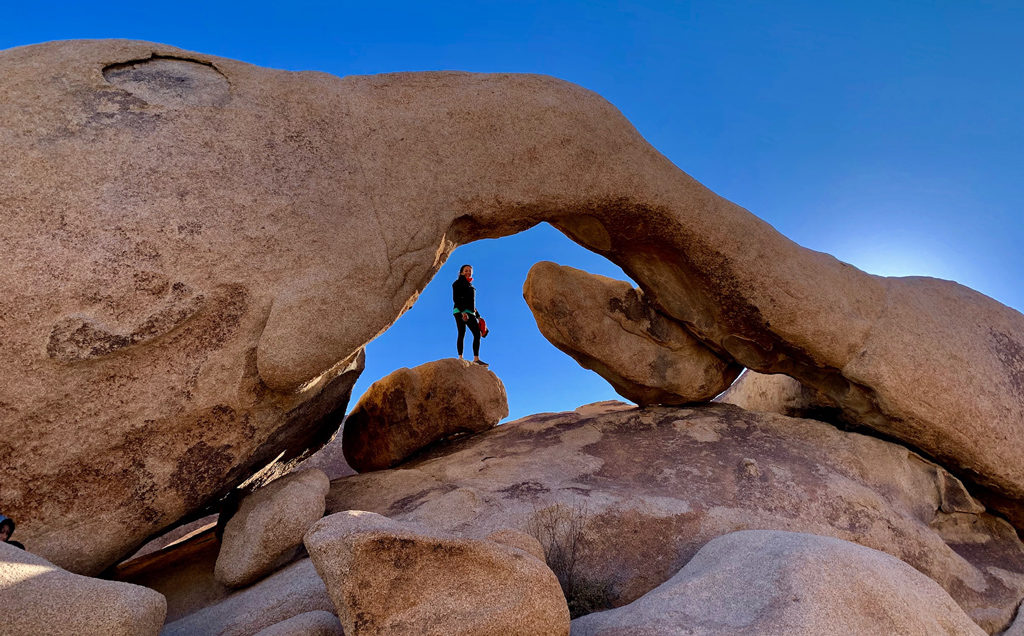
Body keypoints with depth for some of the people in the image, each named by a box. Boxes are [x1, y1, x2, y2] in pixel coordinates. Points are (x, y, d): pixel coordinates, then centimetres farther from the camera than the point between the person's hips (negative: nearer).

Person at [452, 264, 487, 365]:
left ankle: (476, 359, -8)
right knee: (462, 333, -14)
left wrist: (477, 315, 21)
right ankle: (460, 357, -18)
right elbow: (455, 299, -7)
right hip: (460, 311, -7)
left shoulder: (470, 285, 26)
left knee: (477, 333, -4)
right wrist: (462, 311, -20)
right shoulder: (458, 283, 5)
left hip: (470, 312, 7)